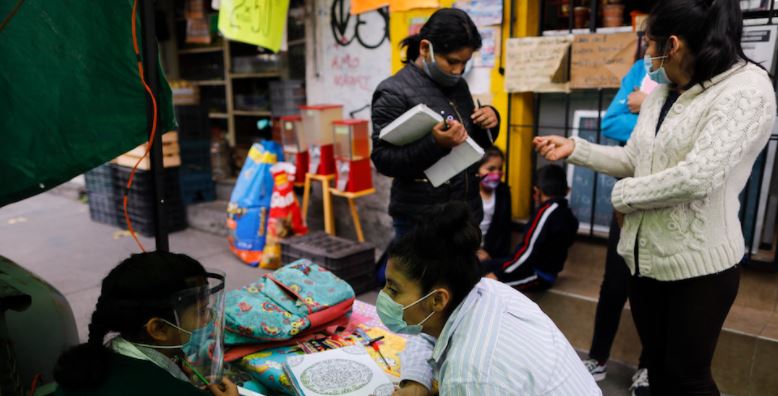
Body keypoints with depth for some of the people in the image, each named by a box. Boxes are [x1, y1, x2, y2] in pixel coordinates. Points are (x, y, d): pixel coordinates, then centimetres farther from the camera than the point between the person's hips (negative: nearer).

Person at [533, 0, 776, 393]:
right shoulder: (659, 91, 9)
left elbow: (697, 176, -26)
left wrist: (622, 194, -14)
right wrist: (574, 148, 3)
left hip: (698, 263, -7)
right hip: (645, 253, 7)